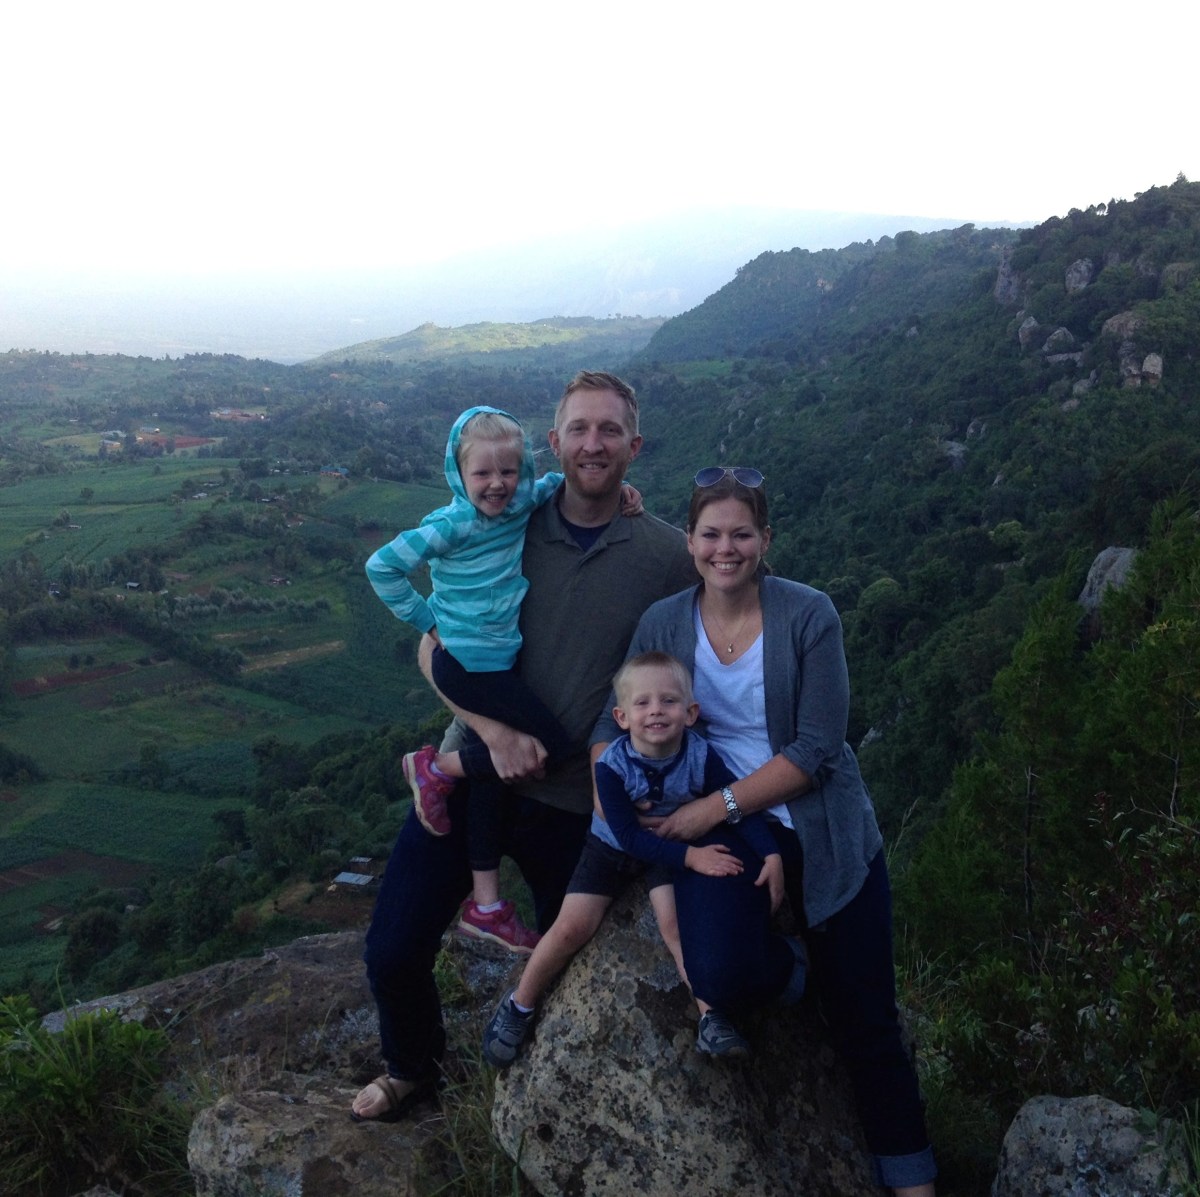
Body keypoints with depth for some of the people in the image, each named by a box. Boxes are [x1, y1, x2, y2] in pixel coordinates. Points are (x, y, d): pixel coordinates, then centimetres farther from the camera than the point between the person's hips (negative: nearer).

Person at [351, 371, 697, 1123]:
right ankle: (411, 1069, 33)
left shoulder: (667, 555, -5)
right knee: (393, 953, 1)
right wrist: (495, 731, -16)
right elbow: (435, 646, 0)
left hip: (576, 800, -1)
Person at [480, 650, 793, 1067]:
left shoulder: (701, 758, -25)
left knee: (675, 921, -23)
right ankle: (518, 1006, 12)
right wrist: (691, 857, -36)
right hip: (612, 847, -1)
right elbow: (629, 836, -29)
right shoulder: (612, 765, -29)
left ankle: (711, 1016, -17)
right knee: (571, 927, -8)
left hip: (672, 846, 1)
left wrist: (772, 855, -32)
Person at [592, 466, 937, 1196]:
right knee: (724, 980, -26)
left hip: (822, 829, -1)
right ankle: (778, 961, 12)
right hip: (717, 826, 1)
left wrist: (719, 806, -20)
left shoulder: (808, 614, -10)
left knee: (866, 1023, 4)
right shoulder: (664, 624, -1)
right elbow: (613, 725, 3)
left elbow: (817, 747, -15)